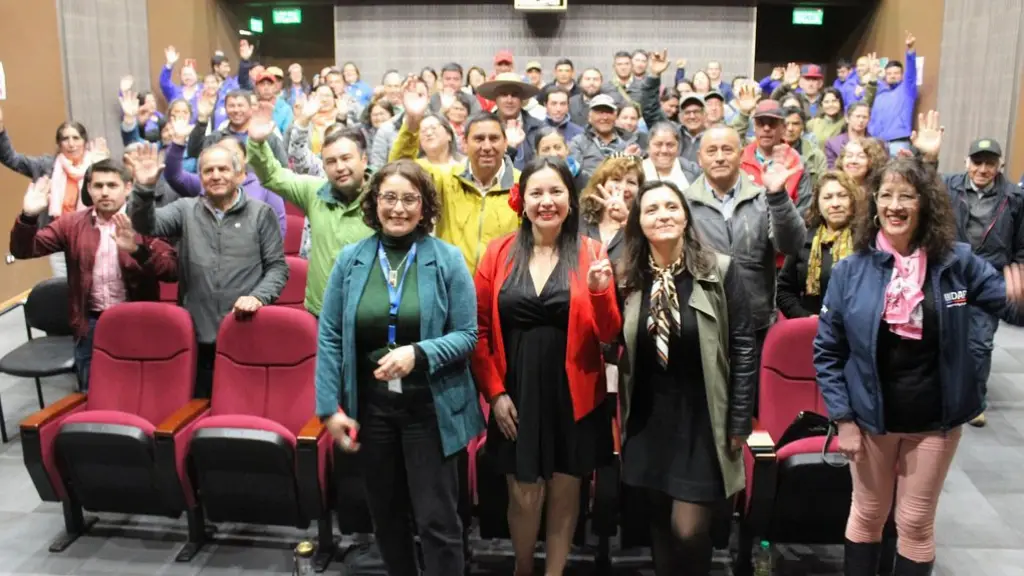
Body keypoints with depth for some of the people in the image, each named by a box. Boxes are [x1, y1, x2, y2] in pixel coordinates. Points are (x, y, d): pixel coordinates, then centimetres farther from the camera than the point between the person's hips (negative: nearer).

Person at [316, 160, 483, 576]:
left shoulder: (448, 260, -6)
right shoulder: (350, 260, 0)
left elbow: (467, 335, -6)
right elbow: (330, 338, 1)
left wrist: (418, 353, -23)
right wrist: (329, 407, -4)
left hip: (430, 408, -3)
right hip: (370, 405, 3)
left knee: (437, 519, 4)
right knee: (385, 514, 19)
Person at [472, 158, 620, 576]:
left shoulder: (591, 254, -2)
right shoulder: (498, 253, -1)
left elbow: (609, 334, -4)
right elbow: (481, 330, 2)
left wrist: (600, 291, -22)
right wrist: (494, 391, -5)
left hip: (573, 395, 0)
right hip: (517, 394, 0)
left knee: (564, 492, 12)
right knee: (524, 495, 8)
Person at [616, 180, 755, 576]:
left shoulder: (719, 271, -8)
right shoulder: (627, 278, 1)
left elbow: (743, 348, -6)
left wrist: (739, 423, -7)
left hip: (703, 421, -3)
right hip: (649, 423, 3)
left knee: (688, 530, -4)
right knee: (660, 526, 14)